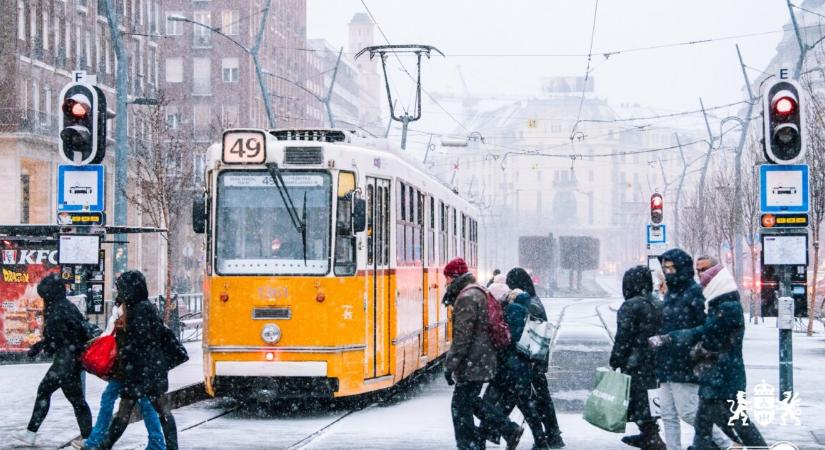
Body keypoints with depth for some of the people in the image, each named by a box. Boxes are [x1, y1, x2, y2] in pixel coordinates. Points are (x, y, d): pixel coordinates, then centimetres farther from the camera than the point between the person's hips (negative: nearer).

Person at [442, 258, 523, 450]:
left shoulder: (466, 298, -17)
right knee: (470, 401, 19)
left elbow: (462, 337, -21)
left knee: (460, 407, -2)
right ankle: (510, 429, 17)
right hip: (483, 360, 10)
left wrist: (449, 365, -19)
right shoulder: (478, 293, 15)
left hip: (473, 363, -10)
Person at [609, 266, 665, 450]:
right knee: (648, 401, 20)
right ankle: (648, 435, 31)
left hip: (635, 364, -8)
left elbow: (623, 338, -14)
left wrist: (615, 361, -7)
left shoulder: (630, 306, -14)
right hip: (654, 362, 8)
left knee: (639, 402, -6)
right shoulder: (656, 306, 10)